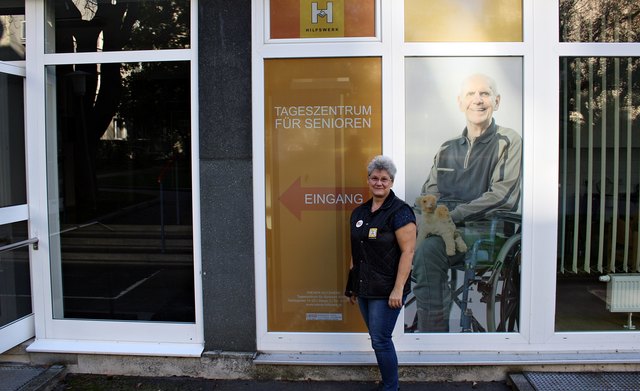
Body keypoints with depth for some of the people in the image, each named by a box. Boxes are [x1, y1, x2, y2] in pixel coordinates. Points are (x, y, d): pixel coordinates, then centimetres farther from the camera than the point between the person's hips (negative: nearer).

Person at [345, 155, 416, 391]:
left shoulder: (399, 211, -11)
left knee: (380, 340, -2)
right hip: (364, 288, 7)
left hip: (386, 290, -7)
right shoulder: (359, 212, 10)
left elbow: (408, 251, -16)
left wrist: (398, 289, -20)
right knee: (378, 339, 15)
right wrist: (352, 286, 17)